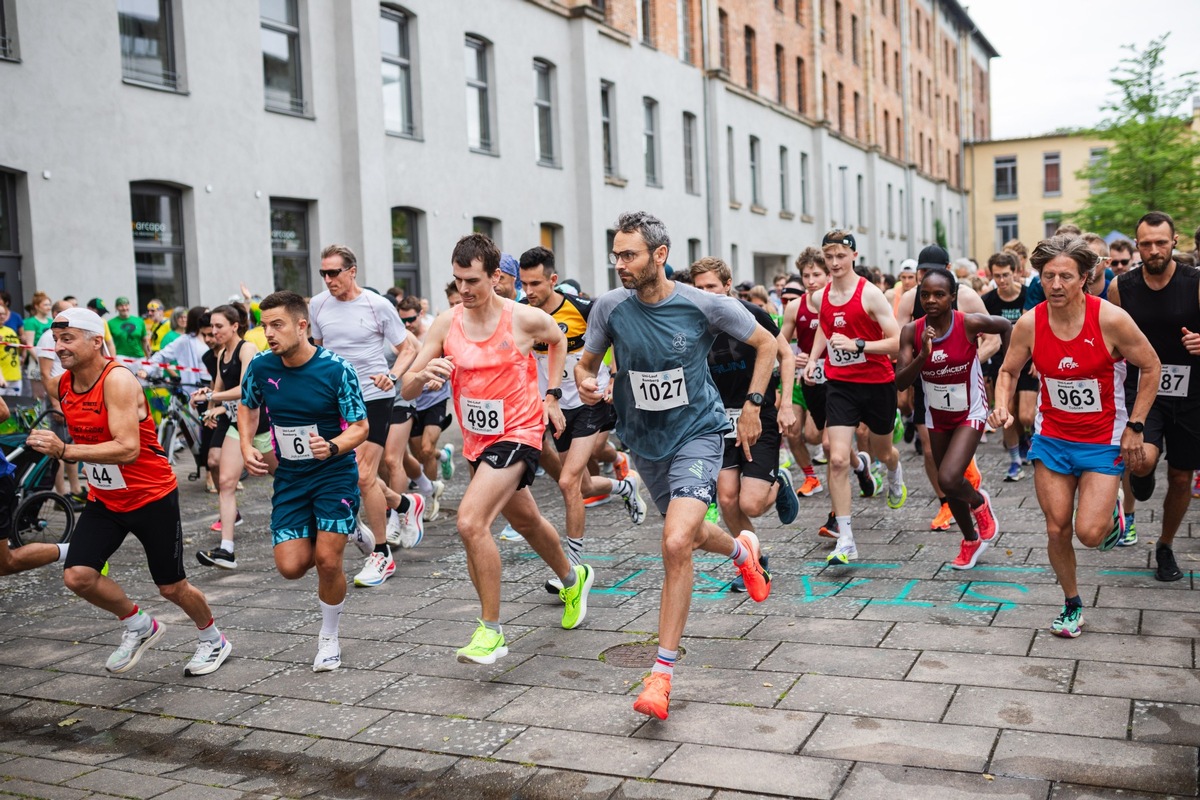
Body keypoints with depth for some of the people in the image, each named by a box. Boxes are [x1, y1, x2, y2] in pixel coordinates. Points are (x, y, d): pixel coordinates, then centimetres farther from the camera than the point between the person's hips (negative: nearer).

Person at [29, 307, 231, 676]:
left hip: (152, 497, -6)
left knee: (172, 587, 5)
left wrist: (65, 450, -36)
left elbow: (128, 449, -32)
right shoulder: (60, 385, 0)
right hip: (104, 500, 6)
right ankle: (139, 626, 14)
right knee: (77, 576, -12)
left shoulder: (118, 380, -23)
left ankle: (214, 640, 33)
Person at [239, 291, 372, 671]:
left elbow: (360, 427, -11)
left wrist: (332, 447, -31)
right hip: (289, 477, 4)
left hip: (335, 472, -4)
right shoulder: (260, 367, -5)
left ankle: (328, 638, 15)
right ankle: (348, 530, 27)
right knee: (291, 566, -5)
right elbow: (247, 406, 16)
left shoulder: (336, 369, -17)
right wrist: (246, 445, 0)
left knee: (327, 560, -12)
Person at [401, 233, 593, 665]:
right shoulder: (446, 324, -5)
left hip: (517, 434, -6)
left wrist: (551, 396, 7)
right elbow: (407, 390, -5)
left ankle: (491, 630, -10)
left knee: (471, 521, -23)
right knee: (526, 521, 24)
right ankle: (573, 580, 52)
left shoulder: (524, 318, -13)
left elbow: (558, 339, 11)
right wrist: (424, 375, -28)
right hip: (476, 439, 6)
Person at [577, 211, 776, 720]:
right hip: (644, 439, 4)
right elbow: (586, 362, 6)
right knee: (691, 533, 21)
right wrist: (586, 384, -18)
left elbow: (765, 343, 1)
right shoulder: (610, 307, -9)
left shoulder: (704, 305, -15)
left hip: (697, 433, -4)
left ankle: (663, 670, -10)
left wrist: (752, 405, -5)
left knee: (676, 542, -21)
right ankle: (743, 551, 59)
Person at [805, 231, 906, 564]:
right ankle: (845, 540, -5)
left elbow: (897, 342, -18)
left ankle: (895, 474, 60)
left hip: (877, 383, -3)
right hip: (839, 384, 3)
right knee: (837, 459, -12)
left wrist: (857, 345, -29)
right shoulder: (822, 296, 2)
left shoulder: (870, 294, -14)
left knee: (883, 452, 19)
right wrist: (813, 358, 10)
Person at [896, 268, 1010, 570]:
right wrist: (923, 355, -34)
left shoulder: (969, 324, -22)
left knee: (949, 480, -21)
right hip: (937, 414, 4)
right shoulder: (912, 332, -15)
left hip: (970, 413, -4)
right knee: (947, 485, 14)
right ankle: (971, 541, 40)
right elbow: (900, 383, -20)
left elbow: (1005, 326, -1)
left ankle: (979, 502, 15)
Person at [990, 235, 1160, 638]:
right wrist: (1001, 407, -14)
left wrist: (1134, 426, -7)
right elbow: (1009, 370, 6)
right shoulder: (1029, 324, -11)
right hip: (1051, 438, 3)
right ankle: (1072, 604, 28)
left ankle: (1112, 511, 26)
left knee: (1089, 533, -11)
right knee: (1057, 530, 5)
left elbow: (1150, 367, -6)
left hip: (1103, 440, -2)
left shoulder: (1111, 319, -19)